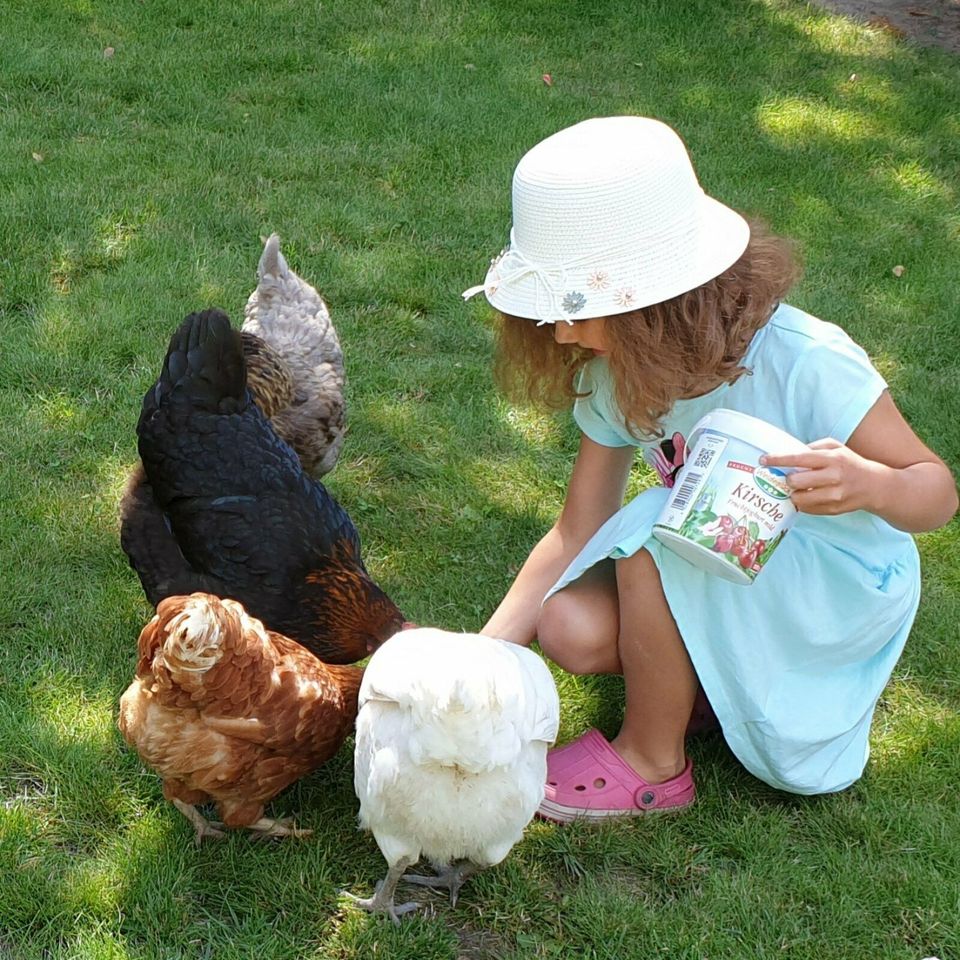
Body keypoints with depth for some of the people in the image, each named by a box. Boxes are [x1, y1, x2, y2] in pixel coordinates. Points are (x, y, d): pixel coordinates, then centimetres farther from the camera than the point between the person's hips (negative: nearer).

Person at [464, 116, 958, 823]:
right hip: (721, 577, 5)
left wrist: (868, 483, -45)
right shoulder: (616, 375, -13)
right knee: (571, 629, -22)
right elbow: (577, 532, -7)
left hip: (836, 585, -5)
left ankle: (652, 764, -10)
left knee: (656, 533, -31)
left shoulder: (806, 364, -31)